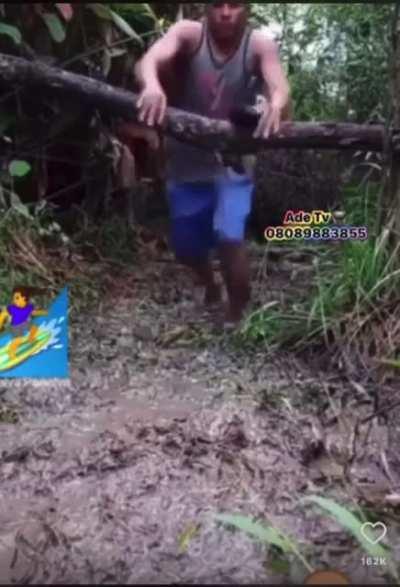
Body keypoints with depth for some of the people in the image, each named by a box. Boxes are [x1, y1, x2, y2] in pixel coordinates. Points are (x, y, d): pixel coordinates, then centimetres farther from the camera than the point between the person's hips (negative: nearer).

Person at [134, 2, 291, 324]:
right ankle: (211, 287, 49)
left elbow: (280, 88, -26)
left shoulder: (260, 45, -11)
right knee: (187, 248, 13)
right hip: (187, 164, 2)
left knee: (229, 236, -23)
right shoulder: (188, 33, -12)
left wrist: (276, 106, -50)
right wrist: (152, 85, -53)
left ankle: (236, 316, 1)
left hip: (233, 164, -2)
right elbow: (150, 59, -30)